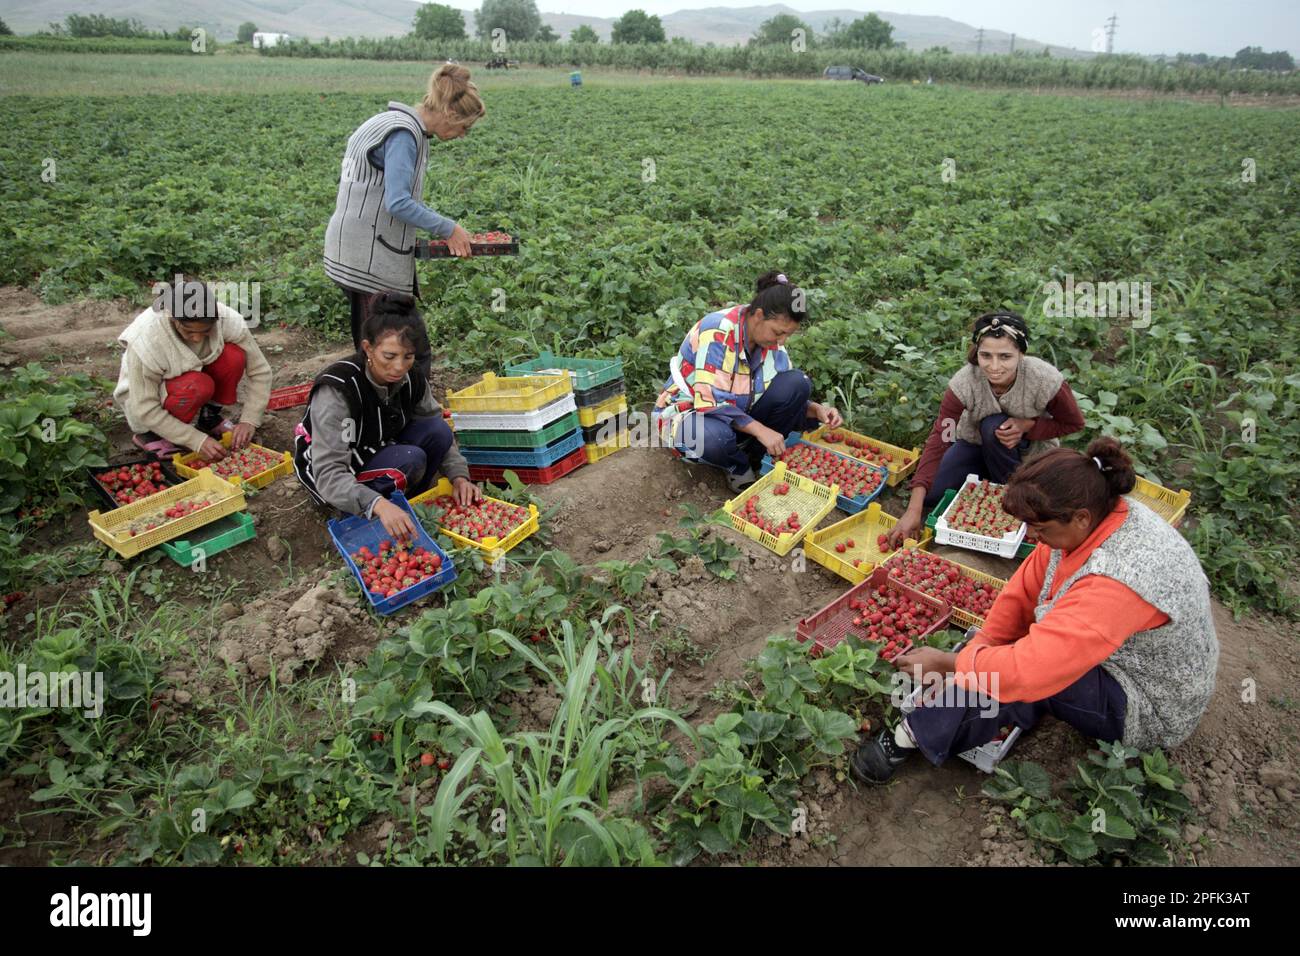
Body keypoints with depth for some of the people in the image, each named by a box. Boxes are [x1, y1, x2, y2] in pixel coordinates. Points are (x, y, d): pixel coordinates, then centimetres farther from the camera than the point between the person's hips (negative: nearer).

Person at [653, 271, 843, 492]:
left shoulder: (770, 336, -6)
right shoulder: (718, 332, -28)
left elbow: (789, 394, 2)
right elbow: (710, 402, -33)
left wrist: (817, 409, -18)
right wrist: (760, 430, -34)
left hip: (739, 412, 6)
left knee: (797, 383, -15)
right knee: (712, 436, -42)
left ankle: (757, 458, -3)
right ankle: (739, 468, -6)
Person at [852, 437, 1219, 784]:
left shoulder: (1117, 581, -38)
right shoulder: (1096, 516, -12)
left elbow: (1029, 667, -40)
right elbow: (1024, 591, -6)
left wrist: (951, 663, -26)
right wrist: (978, 648, -13)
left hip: (1149, 710, -9)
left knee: (1018, 670, -26)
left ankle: (916, 736, -15)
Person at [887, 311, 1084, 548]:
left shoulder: (1045, 379, -31)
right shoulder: (965, 382, -30)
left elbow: (1074, 423, -11)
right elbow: (938, 440, -35)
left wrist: (1027, 425, -33)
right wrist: (914, 510, -42)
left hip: (1032, 452, -1)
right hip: (976, 443, 1)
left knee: (994, 427, -33)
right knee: (931, 495, -17)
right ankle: (988, 479, 9)